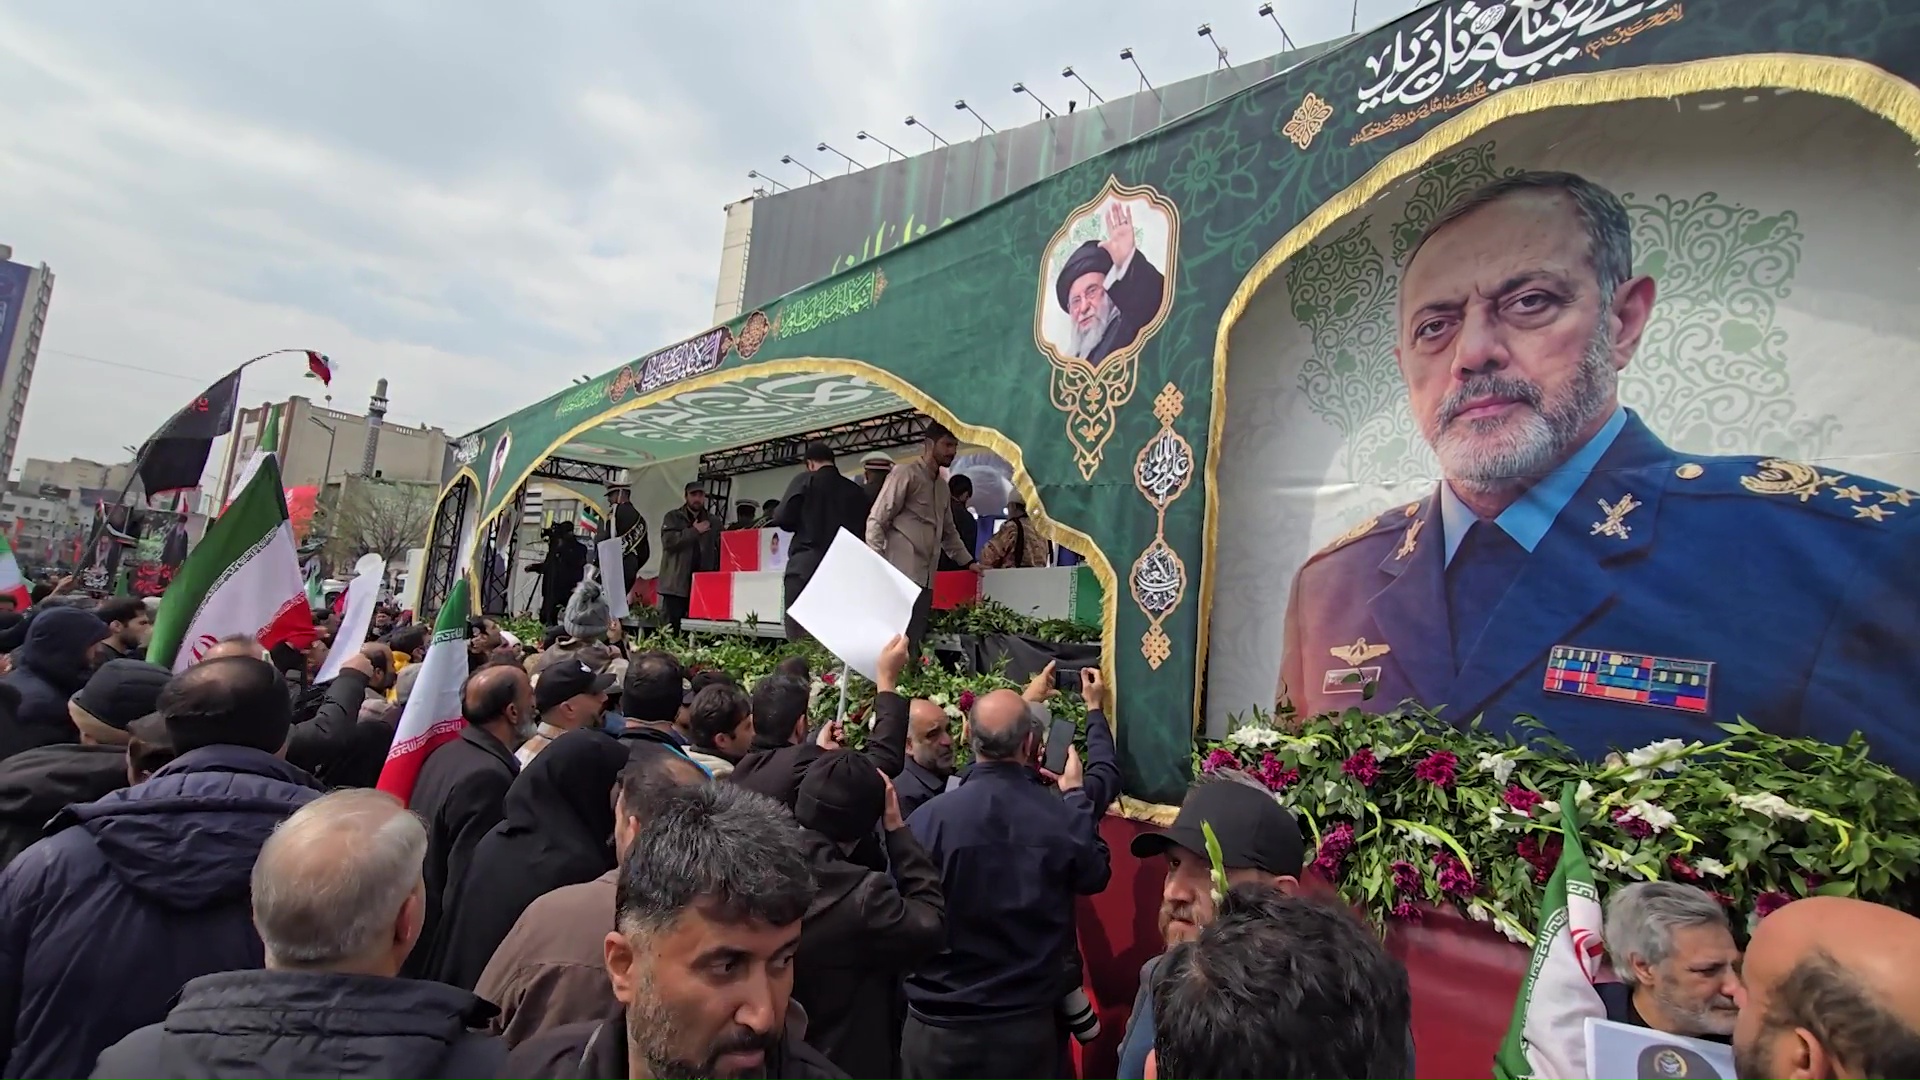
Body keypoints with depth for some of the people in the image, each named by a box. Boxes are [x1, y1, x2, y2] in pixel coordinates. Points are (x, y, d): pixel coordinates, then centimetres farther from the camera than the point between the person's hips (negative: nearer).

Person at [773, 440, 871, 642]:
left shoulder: (805, 481, 0)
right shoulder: (856, 491, 9)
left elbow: (782, 519, -4)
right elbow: (863, 530, 8)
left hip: (805, 567, -4)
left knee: (800, 638, -3)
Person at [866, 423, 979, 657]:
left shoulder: (941, 485, 21)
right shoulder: (906, 475, -3)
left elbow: (948, 531, 32)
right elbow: (876, 522, -7)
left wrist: (968, 562, 25)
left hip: (925, 578, 8)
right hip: (901, 576, -8)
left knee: (915, 644, 4)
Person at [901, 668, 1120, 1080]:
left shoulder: (926, 819, -20)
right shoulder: (1064, 817, -16)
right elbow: (1095, 876, 6)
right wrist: (1076, 794, 14)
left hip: (937, 1025, -1)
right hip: (1028, 1024, 1)